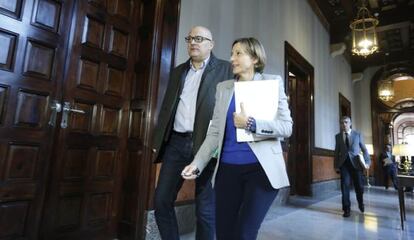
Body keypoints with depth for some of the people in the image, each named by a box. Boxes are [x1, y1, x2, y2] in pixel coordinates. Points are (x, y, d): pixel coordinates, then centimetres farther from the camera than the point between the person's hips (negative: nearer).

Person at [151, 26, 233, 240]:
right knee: (161, 201, 9)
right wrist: (157, 141, 13)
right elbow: (166, 107, 17)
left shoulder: (225, 69, 3)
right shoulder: (178, 71, 18)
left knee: (205, 210, 5)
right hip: (177, 143, 5)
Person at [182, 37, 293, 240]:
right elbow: (215, 132, 7)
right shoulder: (223, 88, 11)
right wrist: (197, 163, -3)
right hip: (228, 169, 4)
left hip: (261, 168, -3)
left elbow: (286, 127, -4)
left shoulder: (272, 82, 4)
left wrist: (251, 123, -17)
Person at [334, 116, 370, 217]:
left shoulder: (358, 135, 4)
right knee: (345, 186, -2)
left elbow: (364, 150, 5)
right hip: (344, 164, 1)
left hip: (356, 163, 0)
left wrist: (367, 162, -7)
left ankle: (361, 204, 35)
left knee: (359, 185, 6)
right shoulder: (338, 136, 6)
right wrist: (336, 165, 2)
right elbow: (337, 152, 7)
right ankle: (347, 209, 8)